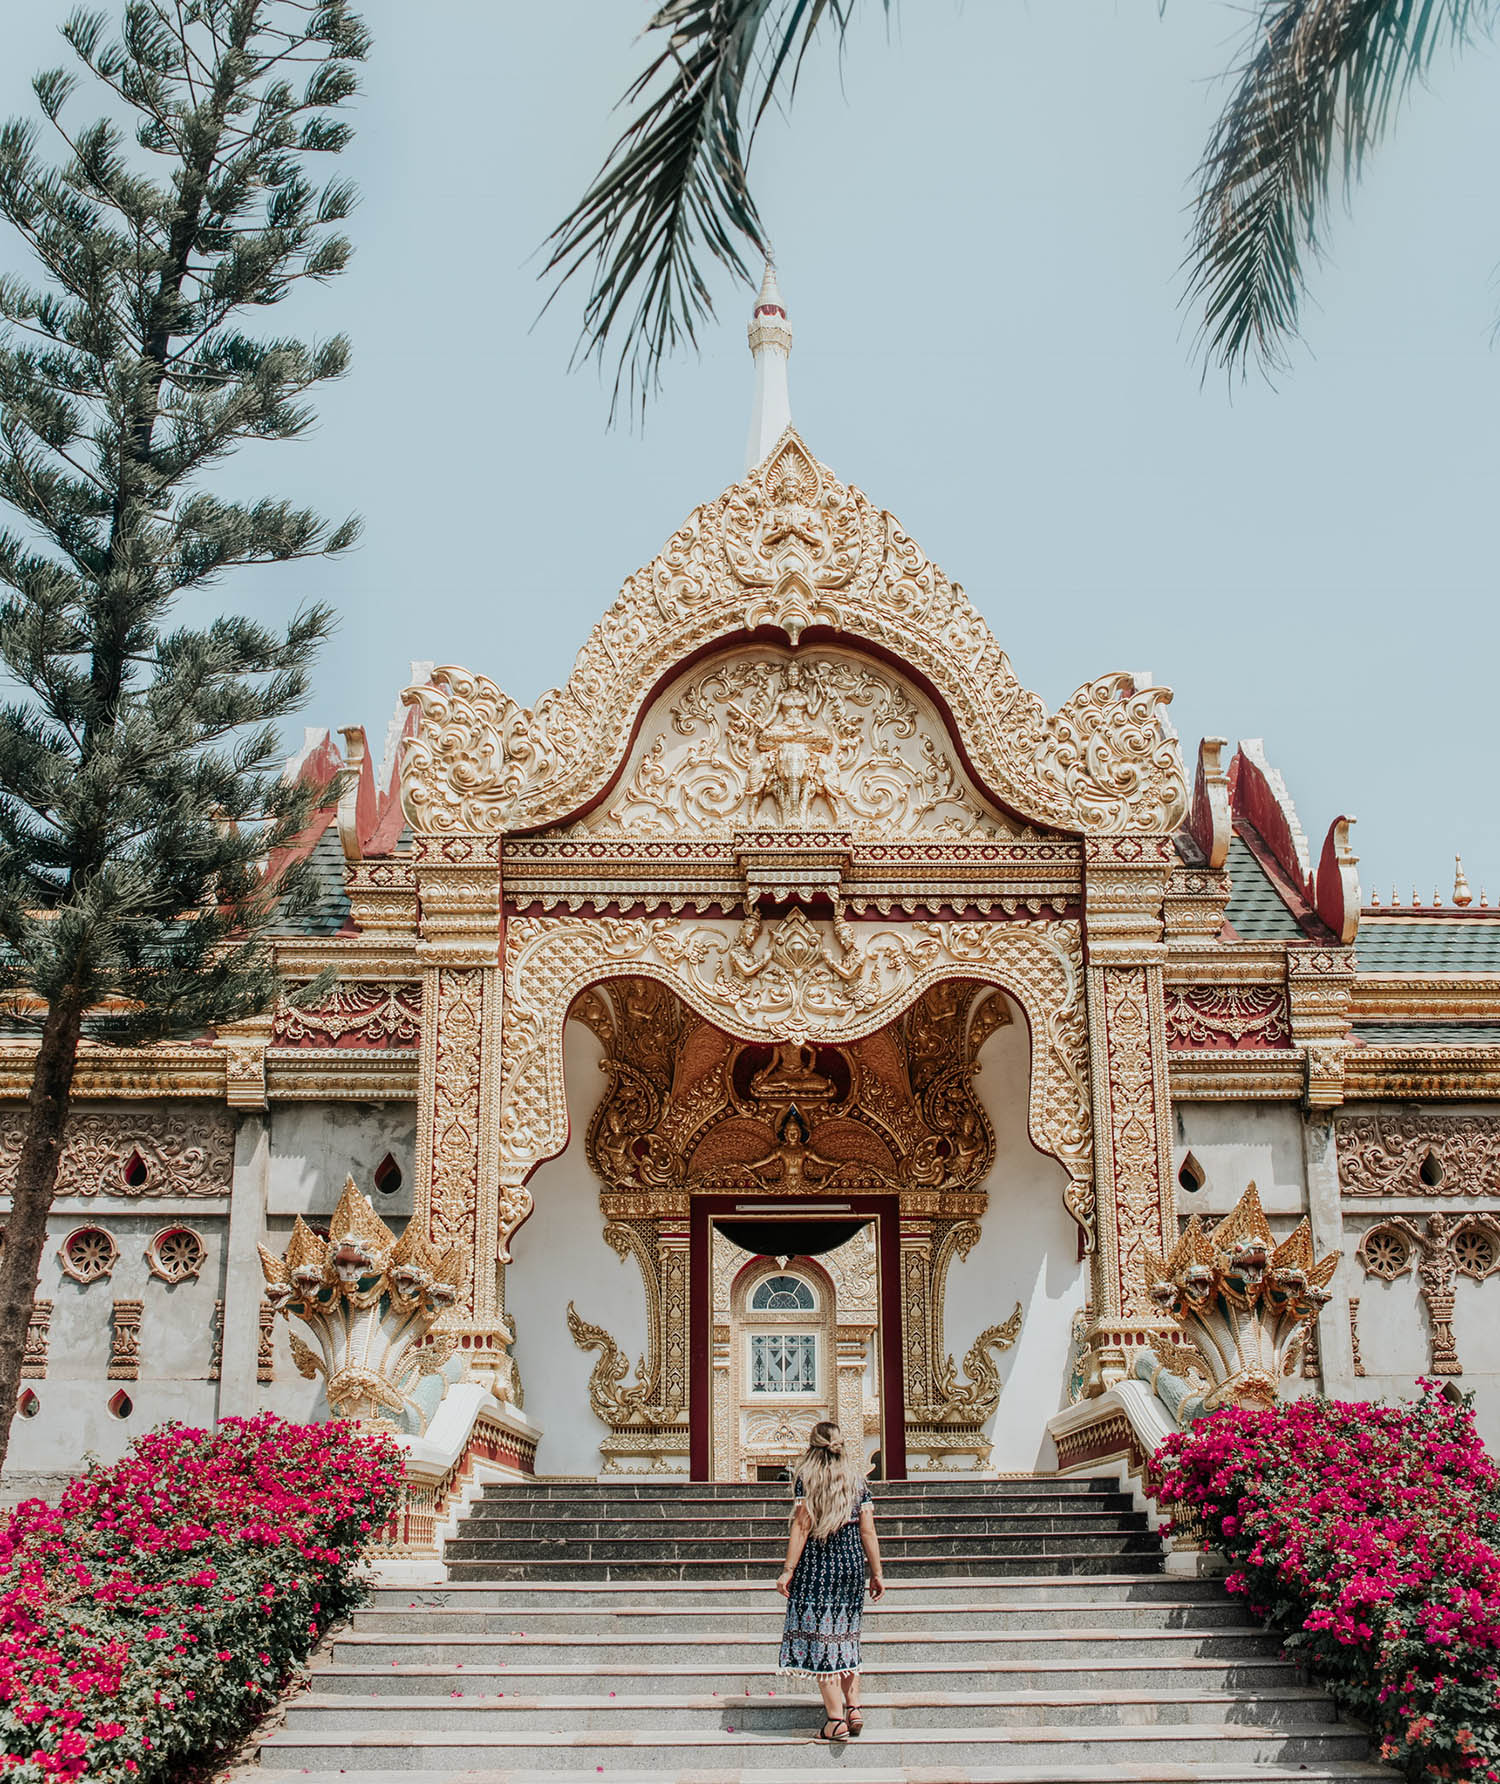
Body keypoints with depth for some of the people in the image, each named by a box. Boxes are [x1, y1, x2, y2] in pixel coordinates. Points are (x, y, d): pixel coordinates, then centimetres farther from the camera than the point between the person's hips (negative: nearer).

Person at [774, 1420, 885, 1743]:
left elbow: (802, 1526, -10)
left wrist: (788, 1570, -8)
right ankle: (853, 1708, 11)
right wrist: (877, 1573, 8)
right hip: (852, 1562, 4)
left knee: (820, 1638, 1)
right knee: (846, 1637, 18)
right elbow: (868, 1530, 3)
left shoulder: (807, 1476, -5)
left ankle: (836, 1719, 1)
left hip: (817, 1564, -4)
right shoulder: (856, 1478, 6)